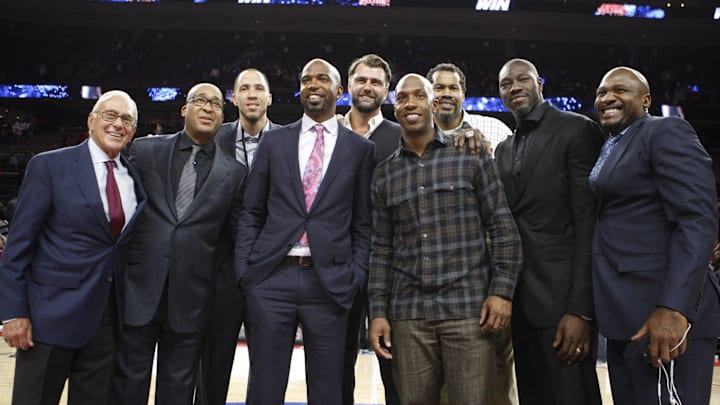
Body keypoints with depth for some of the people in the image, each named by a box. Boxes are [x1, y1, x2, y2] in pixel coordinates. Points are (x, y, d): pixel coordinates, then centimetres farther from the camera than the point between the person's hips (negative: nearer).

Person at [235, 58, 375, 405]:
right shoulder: (273, 141, 9)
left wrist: (356, 277, -2)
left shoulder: (361, 149, 6)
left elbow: (363, 223, 7)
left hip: (329, 282, -1)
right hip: (272, 277, 1)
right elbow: (251, 214, 9)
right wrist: (244, 270, 1)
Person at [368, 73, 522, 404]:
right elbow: (381, 249, 11)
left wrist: (502, 291, -7)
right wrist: (378, 311, 5)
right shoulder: (384, 173, 11)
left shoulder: (471, 156, 3)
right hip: (408, 314, 3)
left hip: (469, 308, -2)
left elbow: (503, 229, 2)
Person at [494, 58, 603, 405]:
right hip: (520, 299, 6)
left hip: (562, 295, -6)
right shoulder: (504, 150, 18)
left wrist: (581, 309, -17)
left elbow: (589, 220, -11)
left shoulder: (576, 129, -3)